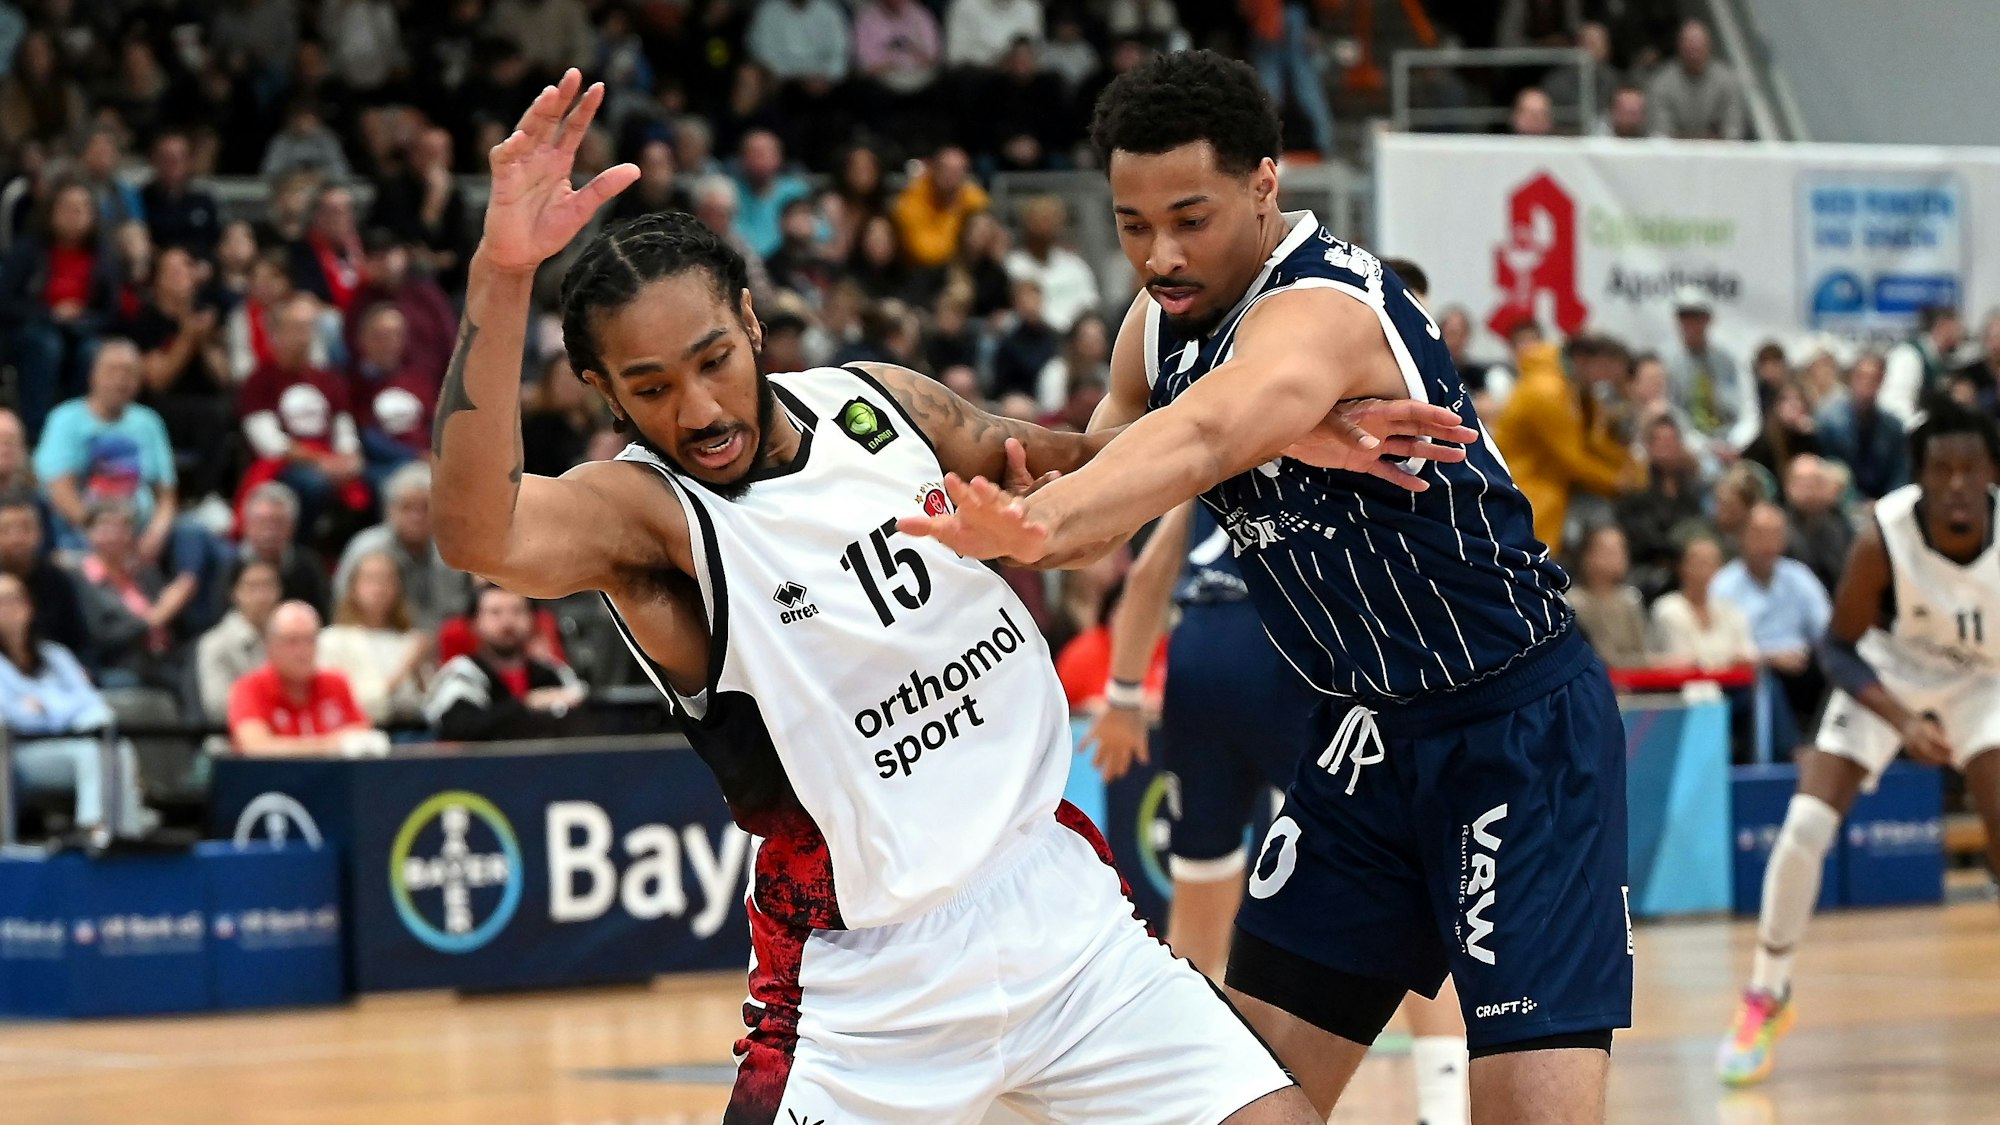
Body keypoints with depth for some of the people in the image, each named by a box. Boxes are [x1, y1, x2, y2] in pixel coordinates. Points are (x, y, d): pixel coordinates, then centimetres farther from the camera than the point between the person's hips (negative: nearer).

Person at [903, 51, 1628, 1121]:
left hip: (1518, 724, -9)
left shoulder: (1320, 308, -27)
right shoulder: (1161, 320, 2)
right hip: (1371, 732, 9)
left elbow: (1203, 437, -47)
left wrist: (1039, 524, -64)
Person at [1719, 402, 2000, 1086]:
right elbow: (1838, 647, -19)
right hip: (1889, 675, -1)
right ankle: (1767, 998, 7)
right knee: (1804, 829, -14)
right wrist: (1903, 722, -32)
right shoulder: (1884, 537, -31)